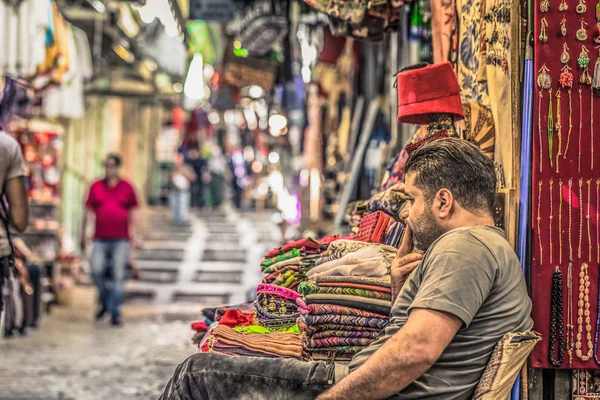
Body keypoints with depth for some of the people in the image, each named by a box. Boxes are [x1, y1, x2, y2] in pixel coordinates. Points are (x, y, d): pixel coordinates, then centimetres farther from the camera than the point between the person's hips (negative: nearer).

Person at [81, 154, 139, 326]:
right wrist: (84, 235, 9)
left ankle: (115, 312, 5)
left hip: (120, 239, -1)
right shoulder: (96, 186, 7)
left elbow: (132, 213, 9)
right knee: (96, 270, -10)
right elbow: (88, 211, 11)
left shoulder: (127, 188, 6)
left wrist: (133, 235, 4)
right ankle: (104, 300, 17)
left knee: (117, 276, -2)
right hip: (100, 239, 1)